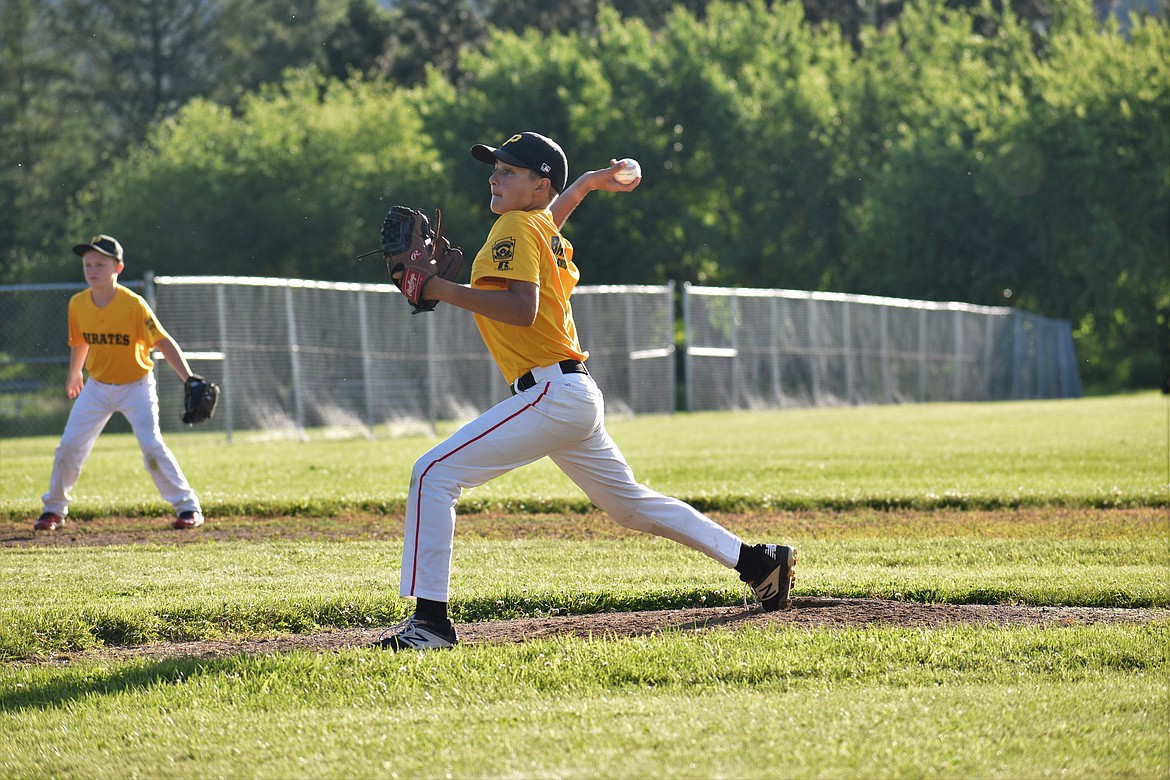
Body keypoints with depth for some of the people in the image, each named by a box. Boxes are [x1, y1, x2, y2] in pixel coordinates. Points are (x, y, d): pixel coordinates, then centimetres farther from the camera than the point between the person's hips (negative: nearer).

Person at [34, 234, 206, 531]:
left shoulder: (133, 304, -22)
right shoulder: (78, 305, -8)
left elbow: (164, 342, -22)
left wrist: (189, 380, -31)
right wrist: (74, 375, 26)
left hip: (136, 386, -4)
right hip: (97, 387, 4)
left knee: (151, 445, -17)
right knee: (68, 446, 0)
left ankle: (188, 507, -6)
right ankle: (54, 510, 18)